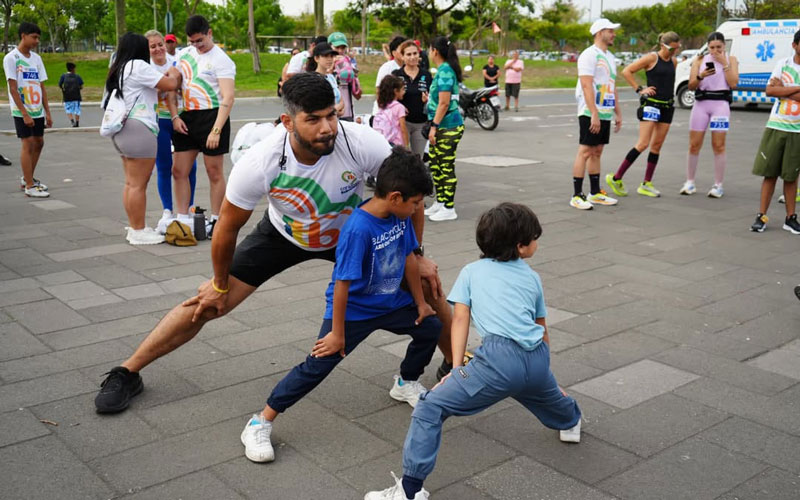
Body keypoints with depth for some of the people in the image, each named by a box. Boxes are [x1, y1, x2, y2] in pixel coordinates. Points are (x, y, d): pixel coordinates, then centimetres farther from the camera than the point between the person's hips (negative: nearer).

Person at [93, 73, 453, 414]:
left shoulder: (363, 143, -35)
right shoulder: (258, 164, -35)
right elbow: (228, 228, -17)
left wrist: (416, 255, -10)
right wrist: (219, 285, -4)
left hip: (352, 231, 1)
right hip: (284, 233, -1)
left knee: (426, 285, -4)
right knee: (209, 303, -4)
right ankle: (127, 373, 15)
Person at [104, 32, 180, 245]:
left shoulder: (118, 70, 20)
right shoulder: (138, 66, -9)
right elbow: (170, 85, -12)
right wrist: (173, 74, 10)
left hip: (123, 130, 10)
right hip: (139, 129, -10)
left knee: (131, 183, 13)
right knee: (138, 184, -6)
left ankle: (134, 228, 19)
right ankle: (139, 232, -2)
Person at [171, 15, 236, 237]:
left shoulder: (221, 60, -9)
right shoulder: (184, 54, 11)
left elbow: (228, 98, -17)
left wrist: (216, 131, -25)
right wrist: (175, 117, 2)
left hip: (211, 116, -7)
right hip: (187, 118, 7)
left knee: (214, 172, 2)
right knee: (179, 171, 7)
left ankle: (216, 221, 12)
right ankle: (183, 220, 16)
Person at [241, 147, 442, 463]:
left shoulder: (400, 216, -7)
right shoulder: (358, 229, -31)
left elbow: (409, 259, 5)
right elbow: (343, 284, -27)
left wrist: (421, 303, 13)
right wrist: (338, 332, -20)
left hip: (391, 303, 8)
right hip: (351, 310, -8)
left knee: (431, 327, 14)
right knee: (317, 365, -12)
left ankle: (406, 384, 39)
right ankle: (261, 423, -2)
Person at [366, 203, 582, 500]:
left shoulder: (472, 271, 16)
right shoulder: (532, 278, 25)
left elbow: (460, 319, 9)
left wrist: (456, 369, 8)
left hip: (501, 358, -5)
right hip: (538, 358, 6)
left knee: (430, 408, -3)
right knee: (541, 388, 40)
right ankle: (570, 422, 72)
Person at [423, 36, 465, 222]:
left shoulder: (445, 71, -15)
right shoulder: (443, 70, 14)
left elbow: (444, 103, -20)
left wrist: (434, 126, -20)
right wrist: (429, 97, 30)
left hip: (448, 127, -10)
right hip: (442, 126, 10)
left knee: (447, 167, -5)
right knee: (436, 165, 15)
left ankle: (449, 209, 1)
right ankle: (440, 203, 25)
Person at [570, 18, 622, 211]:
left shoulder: (610, 57, 18)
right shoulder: (589, 55, -11)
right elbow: (586, 86, -19)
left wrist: (617, 113, 19)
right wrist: (594, 114, -24)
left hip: (605, 113, 9)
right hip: (591, 113, -9)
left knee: (597, 152, 12)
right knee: (585, 152, -8)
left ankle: (595, 193, 18)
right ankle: (577, 196, -6)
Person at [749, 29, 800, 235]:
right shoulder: (783, 64, 4)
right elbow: (770, 90, -9)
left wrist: (784, 90, -15)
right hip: (776, 127, 0)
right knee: (770, 173, 1)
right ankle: (761, 216, 7)